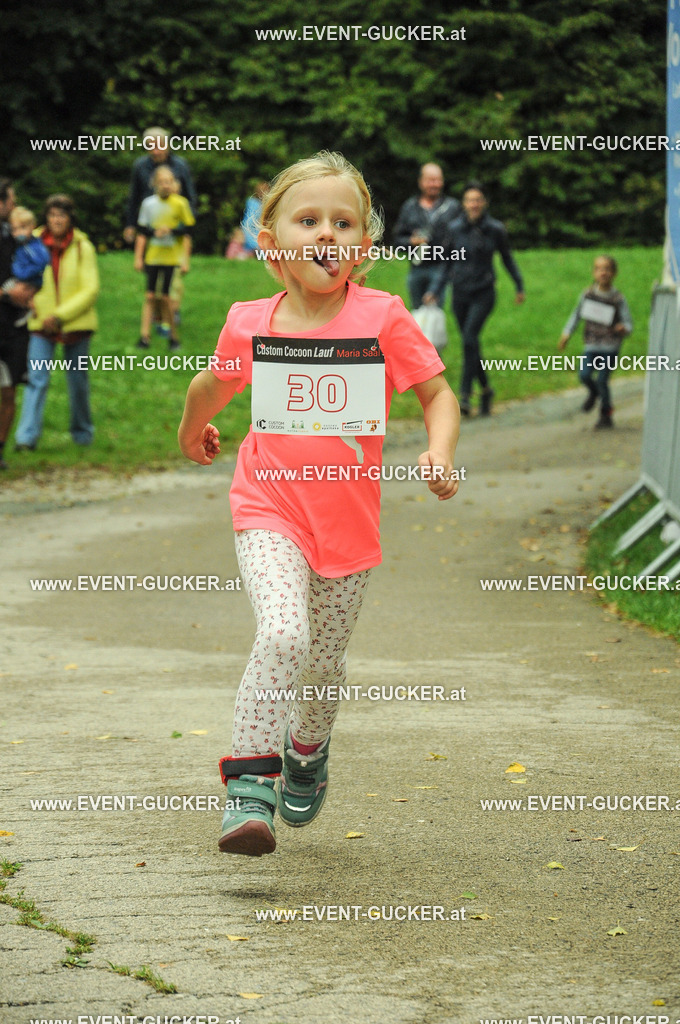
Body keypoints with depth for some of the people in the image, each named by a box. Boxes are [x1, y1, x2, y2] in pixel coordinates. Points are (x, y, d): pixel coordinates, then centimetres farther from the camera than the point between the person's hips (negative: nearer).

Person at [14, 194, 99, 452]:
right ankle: (27, 437, -15)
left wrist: (60, 315, -16)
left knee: (78, 380, 11)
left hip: (76, 323, 0)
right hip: (42, 324, 0)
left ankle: (82, 431, 30)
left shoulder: (82, 247, -6)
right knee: (36, 379, -11)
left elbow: (91, 290, -9)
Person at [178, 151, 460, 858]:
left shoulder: (381, 318, -8)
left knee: (325, 662, 13)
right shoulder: (249, 324, -3)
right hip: (270, 513, -1)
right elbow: (213, 384, 19)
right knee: (283, 637, -25)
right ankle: (248, 785, -16)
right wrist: (193, 429, 36)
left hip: (349, 520, 1)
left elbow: (437, 393, 0)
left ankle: (308, 749, 46)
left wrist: (440, 453, -19)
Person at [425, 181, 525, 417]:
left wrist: (519, 286, 16)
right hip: (460, 292, 3)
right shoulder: (453, 229, -2)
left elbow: (507, 258, 9)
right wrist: (436, 291, -3)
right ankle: (486, 389, 29)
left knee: (470, 338, -19)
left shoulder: (495, 230, -5)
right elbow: (445, 263, 6)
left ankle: (465, 395, -21)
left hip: (484, 293, -3)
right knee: (470, 343, 9)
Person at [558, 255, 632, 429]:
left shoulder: (618, 299, -6)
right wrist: (566, 333, 14)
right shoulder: (588, 294, 3)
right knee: (584, 375, -12)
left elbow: (628, 322, -3)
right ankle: (593, 392, 26)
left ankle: (606, 416, 15)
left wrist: (624, 328, -27)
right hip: (591, 346, 3)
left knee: (602, 380, -4)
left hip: (610, 347, -3)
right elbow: (577, 315, 17)